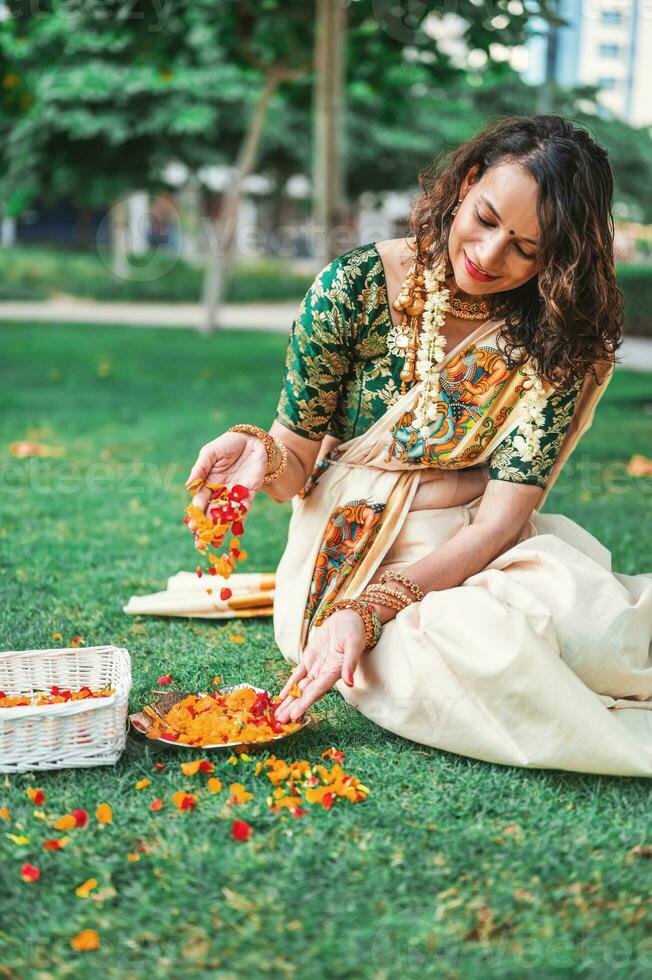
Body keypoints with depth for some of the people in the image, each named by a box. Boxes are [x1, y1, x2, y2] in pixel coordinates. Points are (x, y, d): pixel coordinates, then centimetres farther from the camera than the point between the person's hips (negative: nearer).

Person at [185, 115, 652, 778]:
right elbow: (297, 468, -2)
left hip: (474, 552, 1)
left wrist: (372, 607, -27)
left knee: (580, 606, -33)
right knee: (454, 654, -34)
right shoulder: (358, 287, -10)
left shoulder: (559, 338, -7)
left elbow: (503, 516, -15)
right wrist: (265, 455, -27)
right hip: (353, 549, -1)